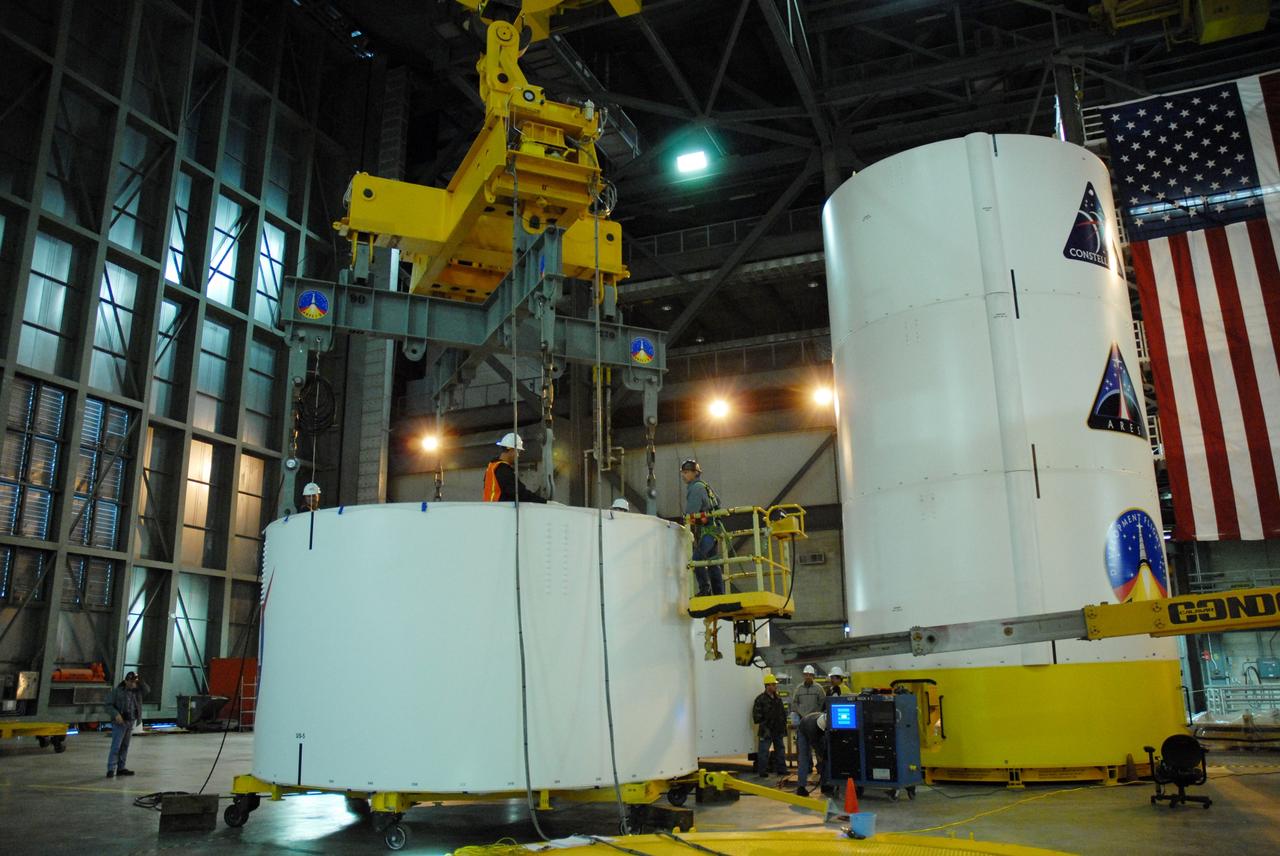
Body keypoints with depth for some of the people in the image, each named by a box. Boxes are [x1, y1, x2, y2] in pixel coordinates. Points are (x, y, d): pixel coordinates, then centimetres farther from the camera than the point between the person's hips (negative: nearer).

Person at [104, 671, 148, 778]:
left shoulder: (136, 691, 9)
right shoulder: (117, 691, -7)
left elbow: (147, 690, 3)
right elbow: (109, 705, -8)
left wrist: (139, 681, -7)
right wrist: (116, 714, -23)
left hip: (130, 723, 6)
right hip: (119, 722, -6)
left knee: (125, 746, 10)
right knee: (116, 746, -10)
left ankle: (121, 768, 16)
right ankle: (111, 769, -9)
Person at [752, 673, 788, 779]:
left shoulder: (778, 699, 12)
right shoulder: (760, 699, -10)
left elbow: (783, 713, 22)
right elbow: (756, 715, -11)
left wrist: (783, 724, 15)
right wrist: (763, 724, -16)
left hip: (778, 730, 7)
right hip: (766, 731, -7)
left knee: (780, 750, 13)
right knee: (763, 752, -4)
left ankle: (781, 769, 23)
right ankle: (762, 772, 3)